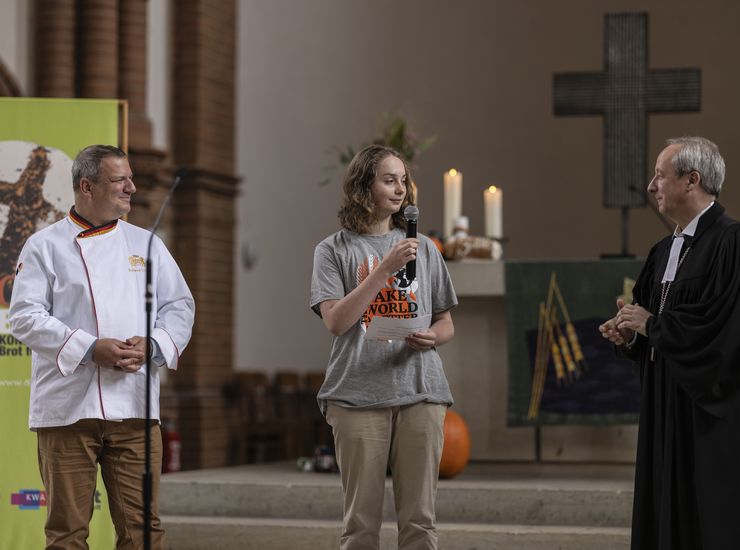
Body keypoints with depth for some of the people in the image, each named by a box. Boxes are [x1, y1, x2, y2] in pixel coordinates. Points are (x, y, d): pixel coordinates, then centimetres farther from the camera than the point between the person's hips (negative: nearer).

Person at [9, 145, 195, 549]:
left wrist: (153, 344, -7)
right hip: (67, 406, -3)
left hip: (133, 407, 3)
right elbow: (25, 317, -6)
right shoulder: (45, 247, 2)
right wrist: (89, 349, -16)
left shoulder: (145, 244, 15)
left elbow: (180, 305, 14)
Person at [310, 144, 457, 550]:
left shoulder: (423, 249, 14)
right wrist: (387, 267, -13)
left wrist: (431, 338, -6)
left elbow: (446, 322, 18)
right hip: (358, 394, -2)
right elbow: (336, 321, -8)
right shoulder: (334, 250, 5)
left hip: (420, 393, 3)